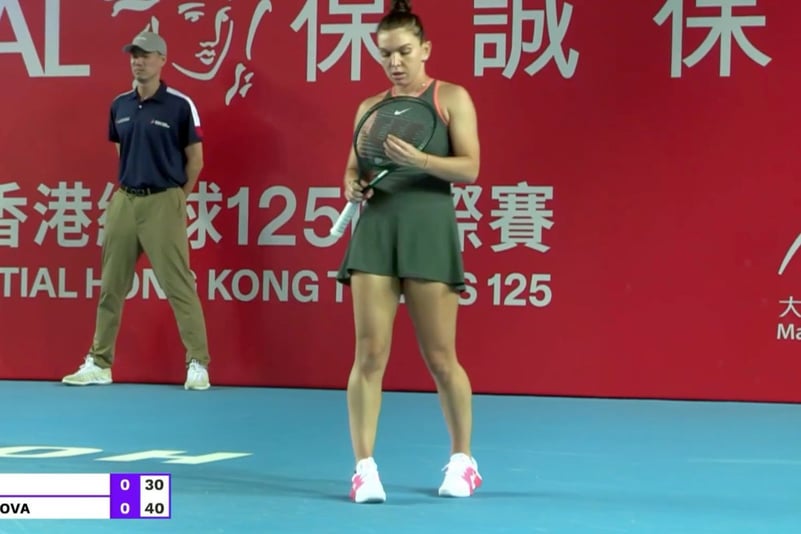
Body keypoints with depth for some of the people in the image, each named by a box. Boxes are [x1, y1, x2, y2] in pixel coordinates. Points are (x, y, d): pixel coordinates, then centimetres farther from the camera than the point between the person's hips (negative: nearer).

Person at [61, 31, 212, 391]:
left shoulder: (180, 105, -7)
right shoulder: (119, 106, 9)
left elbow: (195, 161, -1)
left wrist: (174, 198, 4)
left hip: (163, 203, -6)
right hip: (124, 201, 6)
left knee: (178, 286, -6)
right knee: (111, 286, 9)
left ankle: (197, 364, -2)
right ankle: (99, 363, 17)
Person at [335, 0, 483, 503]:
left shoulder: (452, 98, 3)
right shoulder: (370, 108, 14)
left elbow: (470, 167, -6)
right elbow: (354, 168, 18)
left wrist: (417, 159, -21)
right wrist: (353, 185, -5)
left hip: (429, 231, -3)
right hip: (375, 230, 3)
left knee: (440, 358, 3)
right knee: (369, 353, -5)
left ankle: (463, 460, 21)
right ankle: (365, 466, -1)